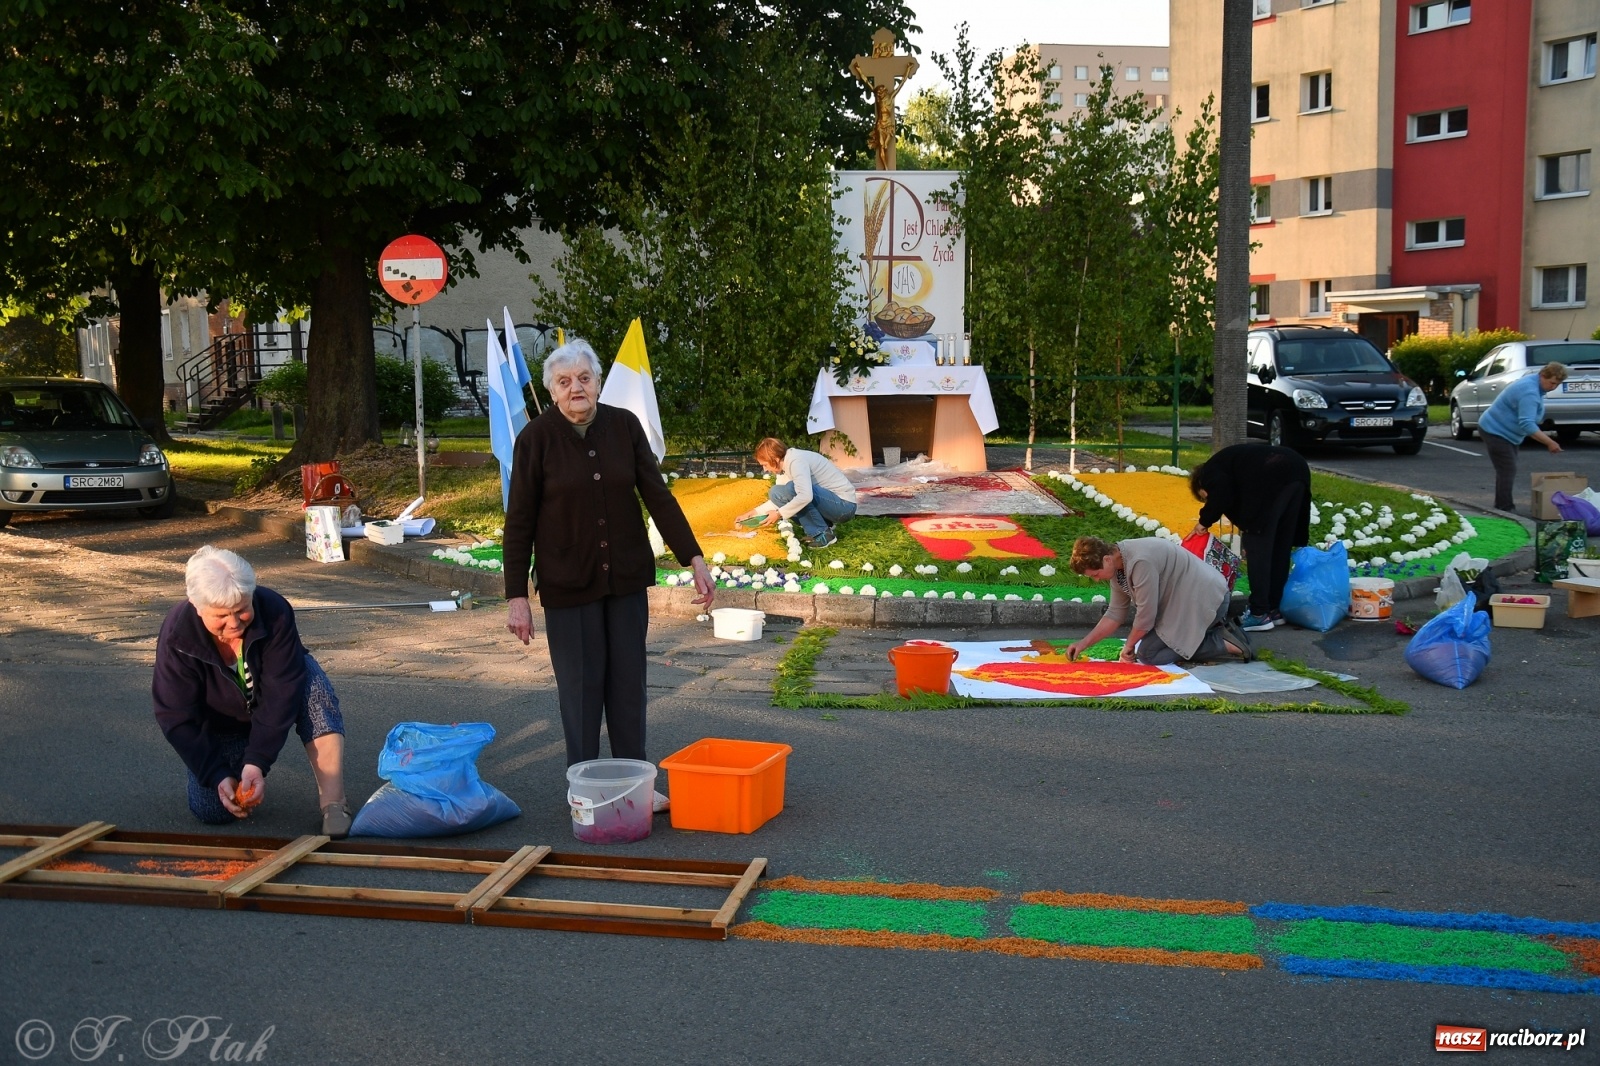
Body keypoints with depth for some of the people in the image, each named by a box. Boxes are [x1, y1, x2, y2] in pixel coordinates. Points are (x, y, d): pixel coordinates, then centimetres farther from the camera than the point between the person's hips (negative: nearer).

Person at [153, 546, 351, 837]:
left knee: (312, 684, -33)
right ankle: (232, 762, 20)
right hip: (219, 723, 1)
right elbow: (177, 718, -24)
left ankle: (333, 804, -35)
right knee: (212, 811, -14)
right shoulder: (177, 635, -28)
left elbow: (282, 692, -31)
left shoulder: (275, 611, -31)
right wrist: (218, 776, -33)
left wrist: (258, 763, -40)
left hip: (270, 710, 0)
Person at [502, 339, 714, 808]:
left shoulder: (624, 426, -2)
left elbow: (658, 496, 0)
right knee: (580, 686, 3)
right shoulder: (537, 438, -9)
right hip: (568, 583, -3)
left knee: (629, 682, 8)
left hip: (627, 576, 3)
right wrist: (517, 596, -10)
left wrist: (694, 559, -5)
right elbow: (519, 522, -7)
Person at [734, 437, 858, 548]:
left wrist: (779, 514, -24)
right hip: (831, 503, 10)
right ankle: (825, 525, 7)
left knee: (791, 489, -27)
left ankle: (822, 534, -15)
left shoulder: (796, 461, -22)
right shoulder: (785, 466, 7)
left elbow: (805, 496, -35)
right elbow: (778, 501, 12)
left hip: (844, 505, -10)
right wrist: (752, 512, 7)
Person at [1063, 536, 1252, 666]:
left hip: (1206, 600, -10)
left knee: (1148, 653, -12)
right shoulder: (1116, 565, 3)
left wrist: (1129, 645, -5)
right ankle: (1219, 633, 14)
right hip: (1188, 599, 10)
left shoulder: (1140, 562, -27)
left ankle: (1224, 644, -9)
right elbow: (1115, 614, 10)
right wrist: (1084, 643, 4)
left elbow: (1146, 614, -21)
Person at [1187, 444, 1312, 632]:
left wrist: (1204, 521, 9)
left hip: (1272, 479, -9)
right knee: (1280, 547, 17)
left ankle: (1259, 614, 2)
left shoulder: (1210, 472, 17)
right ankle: (1273, 609, 23)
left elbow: (1222, 494, -6)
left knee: (1257, 547, 1)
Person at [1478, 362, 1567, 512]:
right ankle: (1505, 509, -13)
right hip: (1495, 431, -11)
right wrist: (1549, 443, -35)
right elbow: (1526, 424, -35)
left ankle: (1502, 506, 24)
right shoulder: (1529, 392, -28)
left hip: (1506, 432, 11)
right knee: (1507, 471, -14)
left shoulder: (1534, 383, 5)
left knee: (1507, 471, 15)